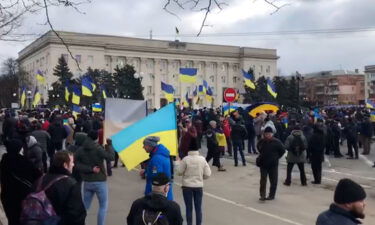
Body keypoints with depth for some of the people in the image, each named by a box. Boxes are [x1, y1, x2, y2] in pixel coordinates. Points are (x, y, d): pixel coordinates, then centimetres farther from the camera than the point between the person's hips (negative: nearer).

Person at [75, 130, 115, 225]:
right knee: (103, 206, 10)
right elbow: (111, 157, -12)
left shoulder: (80, 150, -1)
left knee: (85, 205, 16)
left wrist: (90, 169, -9)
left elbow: (77, 165, -5)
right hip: (100, 182, -5)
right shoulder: (98, 148, -16)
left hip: (87, 182, 5)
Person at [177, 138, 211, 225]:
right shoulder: (202, 159, -7)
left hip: (187, 186, -2)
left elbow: (180, 172, -7)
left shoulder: (186, 159, -15)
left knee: (189, 208, 7)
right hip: (199, 186, 2)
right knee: (198, 208, 10)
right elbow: (207, 174, -5)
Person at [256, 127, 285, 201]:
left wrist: (276, 157, 0)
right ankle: (262, 195, 3)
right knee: (263, 180, 0)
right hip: (263, 164, 2)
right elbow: (258, 148, 18)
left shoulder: (276, 142, -11)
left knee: (273, 181, 7)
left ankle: (271, 195, 19)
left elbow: (282, 150, -1)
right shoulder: (261, 141, -3)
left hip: (273, 164, -1)